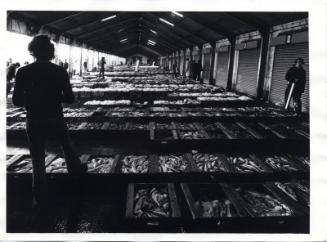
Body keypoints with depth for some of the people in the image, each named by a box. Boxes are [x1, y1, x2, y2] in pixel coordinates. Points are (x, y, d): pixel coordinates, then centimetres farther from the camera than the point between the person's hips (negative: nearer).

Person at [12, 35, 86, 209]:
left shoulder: (24, 72, -10)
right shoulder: (60, 71, -8)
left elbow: (17, 101, -9)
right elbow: (69, 98, -5)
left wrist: (32, 99, 10)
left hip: (34, 122, -1)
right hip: (56, 120, 1)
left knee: (37, 160, 8)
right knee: (67, 147, 27)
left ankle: (40, 200, 13)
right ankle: (75, 170, 49)